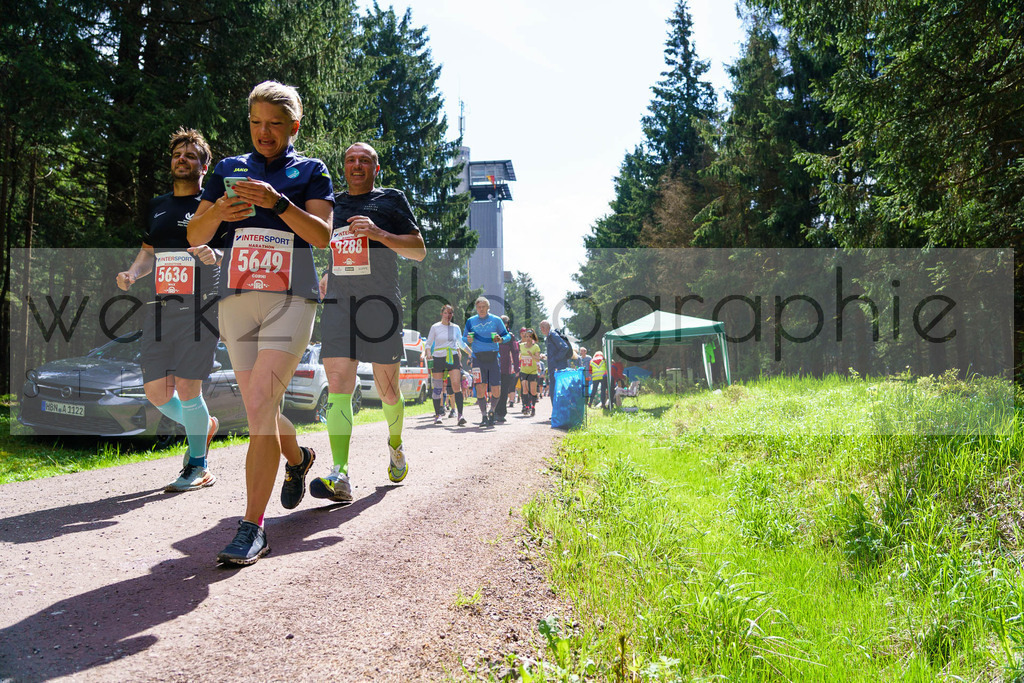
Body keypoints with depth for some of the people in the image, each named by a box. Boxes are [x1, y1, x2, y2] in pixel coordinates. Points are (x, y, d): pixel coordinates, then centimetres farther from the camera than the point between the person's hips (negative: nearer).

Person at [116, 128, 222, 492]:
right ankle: (203, 426, 31)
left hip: (199, 306, -6)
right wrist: (131, 274, 4)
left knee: (187, 386, -10)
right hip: (160, 307, 6)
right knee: (156, 390, 2)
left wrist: (214, 255, -24)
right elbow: (148, 252, 25)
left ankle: (198, 467, 6)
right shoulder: (157, 206, 20)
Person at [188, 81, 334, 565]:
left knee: (259, 405, -18)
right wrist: (217, 213, -10)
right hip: (236, 299, 4)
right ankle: (297, 459, 43)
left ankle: (253, 527, -13)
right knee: (259, 411, 10)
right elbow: (194, 236, 12)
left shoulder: (311, 172, 9)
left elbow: (322, 235, -6)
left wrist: (277, 201, -20)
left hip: (290, 299, -4)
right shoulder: (229, 170, 16)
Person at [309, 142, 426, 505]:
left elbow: (419, 250, 1)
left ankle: (395, 443, 34)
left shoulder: (391, 200, 7)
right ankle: (339, 475, -17)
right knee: (337, 386, -11)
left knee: (387, 390, 3)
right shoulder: (332, 204, 19)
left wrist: (378, 233, -12)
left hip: (380, 303, -3)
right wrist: (326, 278, 16)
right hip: (338, 302, 3)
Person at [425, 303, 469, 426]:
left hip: (453, 358, 1)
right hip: (438, 359, -1)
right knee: (437, 388, 0)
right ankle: (437, 414, 14)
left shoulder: (456, 328, 11)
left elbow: (461, 343, 21)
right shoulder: (435, 327, 5)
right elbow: (428, 343, 8)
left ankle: (460, 415, -17)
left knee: (457, 385, -15)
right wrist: (429, 354, -6)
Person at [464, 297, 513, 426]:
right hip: (478, 358, 0)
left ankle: (491, 412, 23)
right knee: (480, 388, -8)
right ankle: (484, 416, 7)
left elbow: (507, 335, 9)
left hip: (493, 357, 0)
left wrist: (501, 339, -13)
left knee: (496, 390, -3)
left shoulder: (496, 320, 5)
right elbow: (465, 339, 14)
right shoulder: (470, 321, 7)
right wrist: (468, 340, -10)